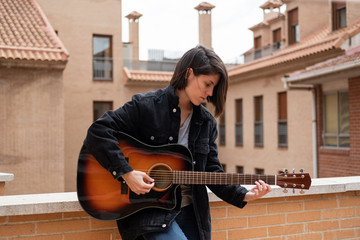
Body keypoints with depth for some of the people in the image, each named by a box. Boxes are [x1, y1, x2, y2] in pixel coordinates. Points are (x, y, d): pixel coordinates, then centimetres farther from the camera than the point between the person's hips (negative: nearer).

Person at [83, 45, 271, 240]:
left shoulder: (207, 122, 7)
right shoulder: (145, 105, -9)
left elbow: (212, 172, 6)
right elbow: (97, 131, -15)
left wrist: (244, 196, -8)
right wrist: (125, 173, -22)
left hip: (189, 210, 6)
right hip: (147, 208, -5)